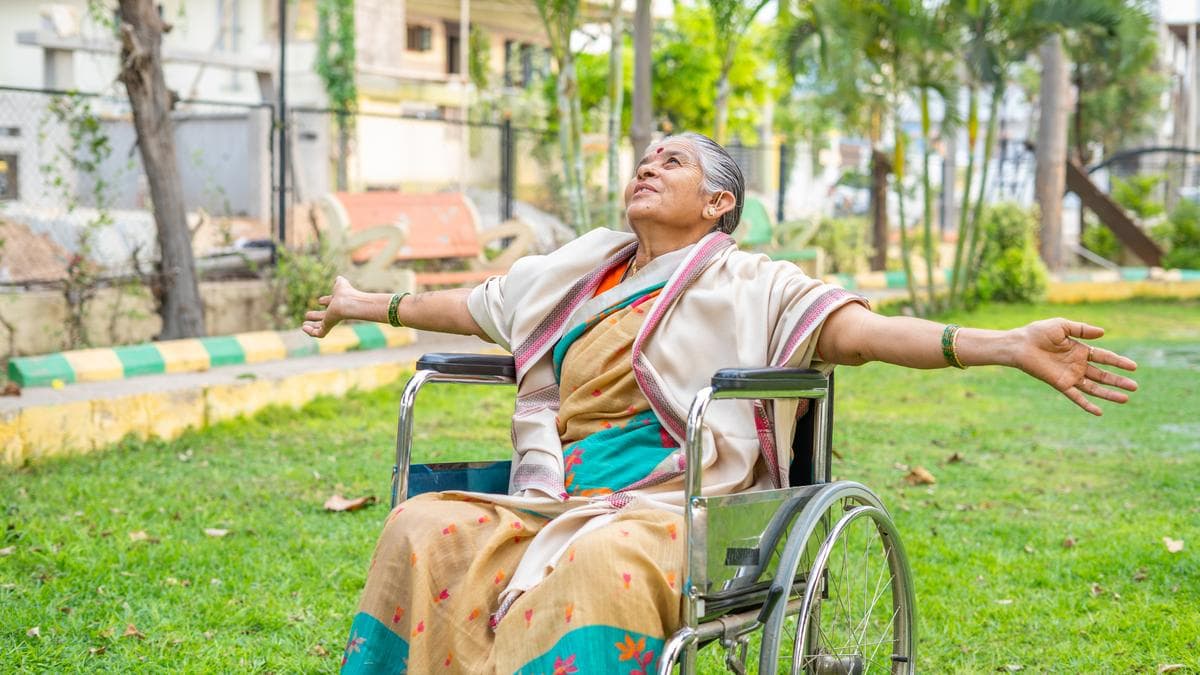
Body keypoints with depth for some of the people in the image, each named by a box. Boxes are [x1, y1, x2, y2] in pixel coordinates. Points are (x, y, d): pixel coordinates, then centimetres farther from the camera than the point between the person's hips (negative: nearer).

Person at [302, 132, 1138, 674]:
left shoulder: (748, 287, 7)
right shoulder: (575, 275, 24)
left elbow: (865, 331, -8)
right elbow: (471, 307, 39)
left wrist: (1012, 345, -23)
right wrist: (369, 306, 52)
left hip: (669, 509, -5)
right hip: (557, 500, 5)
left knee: (599, 565, -40)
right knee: (425, 531, -24)